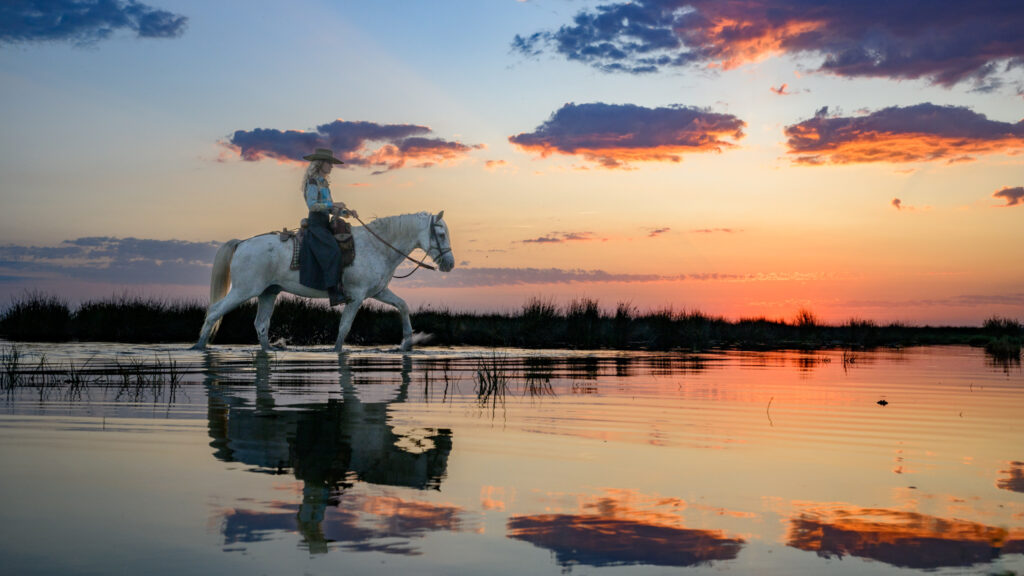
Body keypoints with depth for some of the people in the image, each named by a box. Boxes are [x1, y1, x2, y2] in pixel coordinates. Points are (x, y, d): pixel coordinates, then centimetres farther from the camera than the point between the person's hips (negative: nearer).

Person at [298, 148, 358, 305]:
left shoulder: (324, 183, 21)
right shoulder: (313, 182, -5)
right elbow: (312, 205, -18)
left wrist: (346, 212, 6)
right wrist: (333, 204, -24)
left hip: (325, 225, 10)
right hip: (316, 225, -10)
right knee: (333, 252, -27)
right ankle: (333, 292, -32)